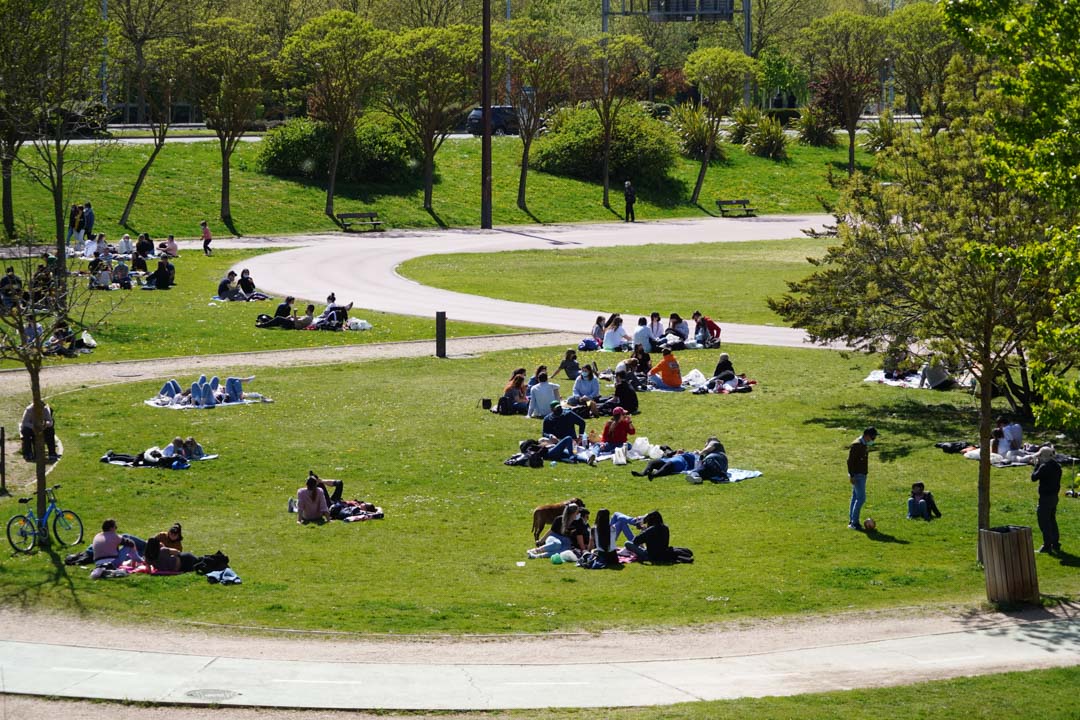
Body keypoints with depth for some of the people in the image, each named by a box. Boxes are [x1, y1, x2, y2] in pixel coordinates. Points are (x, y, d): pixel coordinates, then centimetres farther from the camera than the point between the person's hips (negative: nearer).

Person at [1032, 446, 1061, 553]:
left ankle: (1047, 545, -2)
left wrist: (1037, 465, -5)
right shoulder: (1057, 466, 8)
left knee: (1044, 522, -2)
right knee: (1052, 520, 18)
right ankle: (1056, 544, 21)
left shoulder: (1044, 467, -20)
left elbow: (1034, 478, -13)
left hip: (1045, 497, -9)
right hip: (1054, 496, 9)